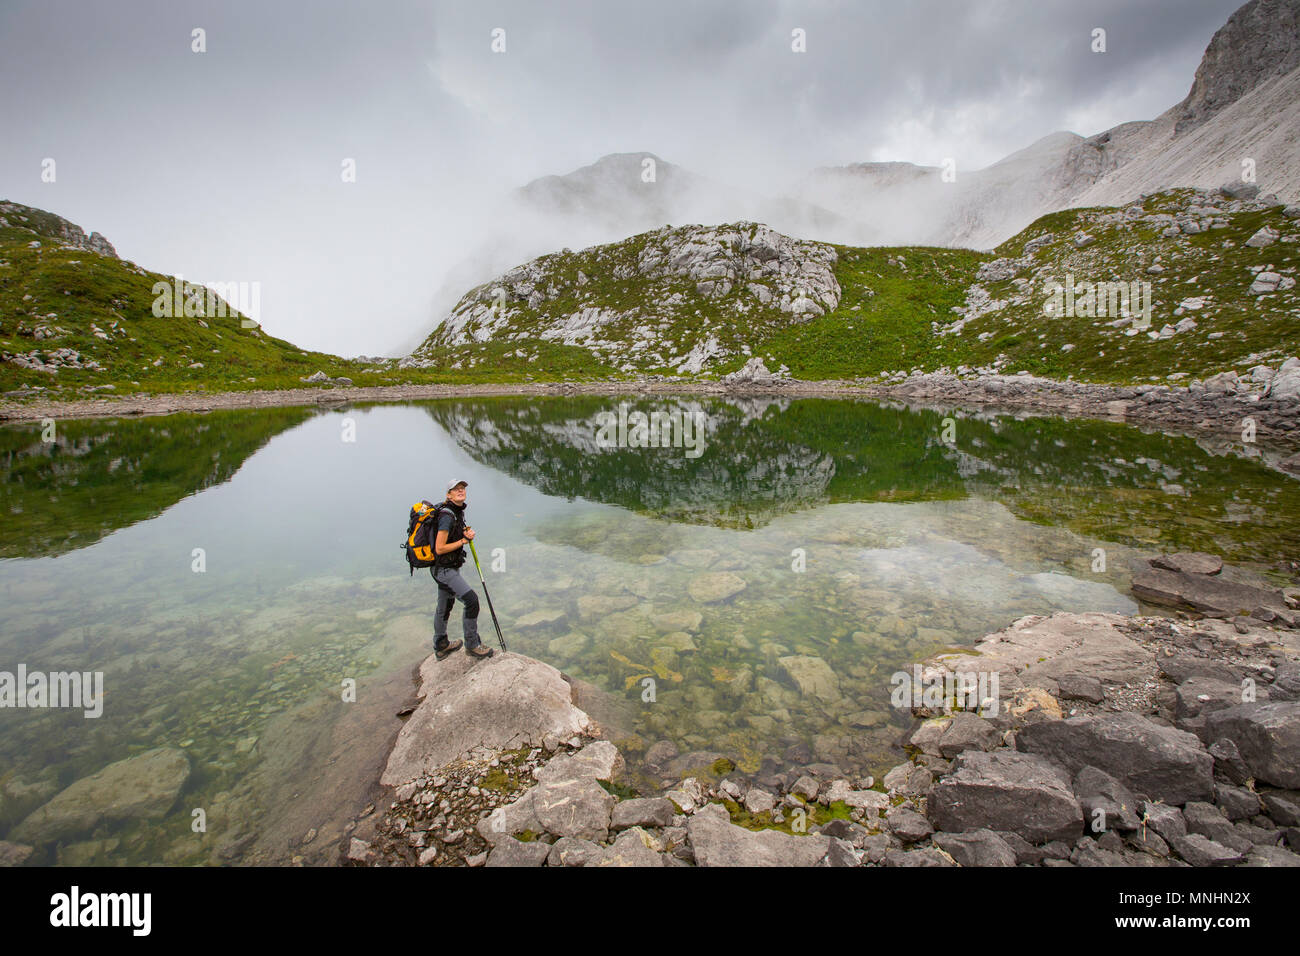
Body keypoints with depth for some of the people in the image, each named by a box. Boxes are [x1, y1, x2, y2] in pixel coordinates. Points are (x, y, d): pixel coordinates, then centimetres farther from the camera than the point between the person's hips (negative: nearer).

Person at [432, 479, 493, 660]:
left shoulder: (459, 512, 6)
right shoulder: (447, 516, -22)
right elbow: (439, 549, -24)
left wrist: (466, 533, -1)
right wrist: (463, 541, -16)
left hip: (450, 567, 10)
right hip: (444, 569, -10)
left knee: (444, 607, 21)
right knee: (471, 599, -14)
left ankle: (441, 647, 38)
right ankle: (472, 645, 0)